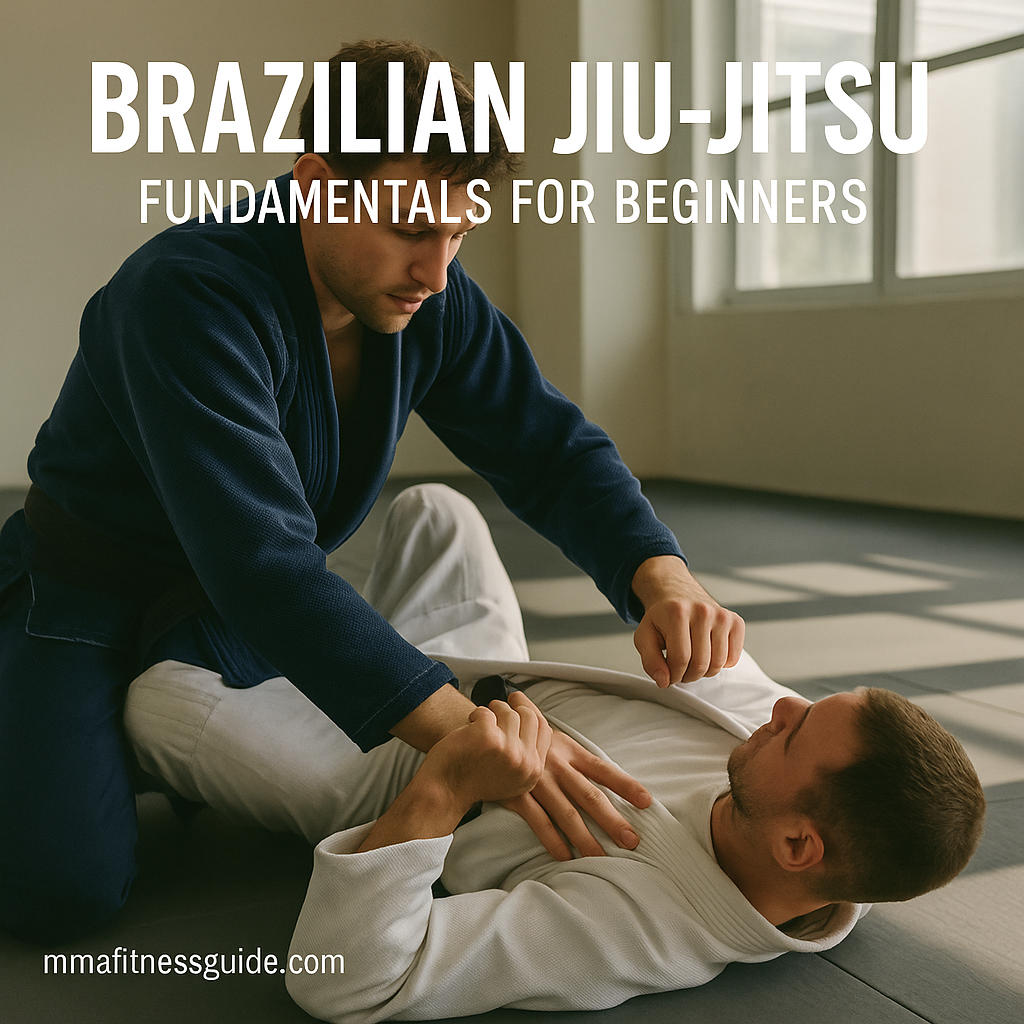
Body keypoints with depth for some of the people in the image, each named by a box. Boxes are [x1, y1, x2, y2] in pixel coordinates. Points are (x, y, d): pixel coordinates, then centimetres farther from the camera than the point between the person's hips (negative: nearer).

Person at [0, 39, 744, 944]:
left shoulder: (432, 301, -11)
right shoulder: (190, 294, -32)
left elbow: (553, 451, -8)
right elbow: (259, 562, -41)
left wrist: (662, 577, -29)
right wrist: (471, 735, -48)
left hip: (244, 620, 6)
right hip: (83, 598, -6)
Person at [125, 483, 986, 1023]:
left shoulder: (628, 927, -47)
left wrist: (442, 790, -57)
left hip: (401, 788, -5)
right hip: (509, 697, 6)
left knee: (161, 695, -4)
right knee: (432, 510, 14)